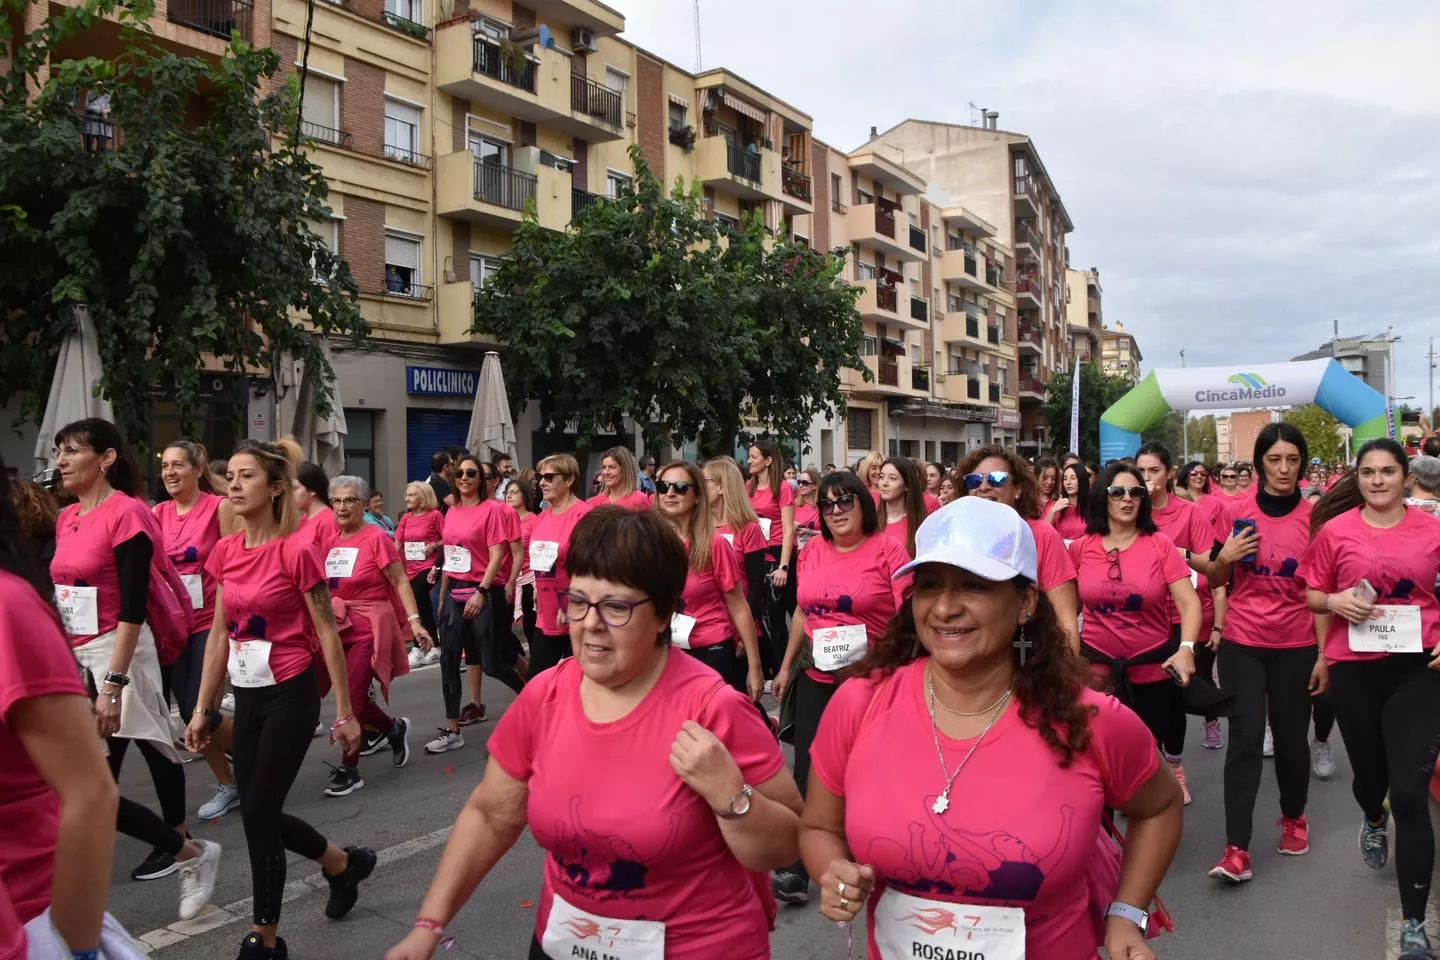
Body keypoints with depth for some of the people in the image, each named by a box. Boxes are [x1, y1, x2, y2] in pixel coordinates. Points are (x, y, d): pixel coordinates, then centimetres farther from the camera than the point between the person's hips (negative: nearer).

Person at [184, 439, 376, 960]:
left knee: (258, 811, -3)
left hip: (290, 694, -7)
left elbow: (327, 634, -11)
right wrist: (202, 708, 11)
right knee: (260, 810, 13)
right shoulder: (225, 551, 3)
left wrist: (345, 712, -8)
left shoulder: (298, 551, -16)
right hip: (247, 696, 7)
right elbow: (219, 634, 10)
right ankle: (345, 863, 38)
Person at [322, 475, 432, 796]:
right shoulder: (330, 540, 6)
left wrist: (414, 621, -20)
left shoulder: (376, 537, -11)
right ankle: (393, 728, 39)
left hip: (370, 628, -6)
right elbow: (323, 586, 16)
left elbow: (400, 581, -12)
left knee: (353, 698, -7)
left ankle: (349, 769, 9)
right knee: (350, 695, 12)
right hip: (339, 626, 6)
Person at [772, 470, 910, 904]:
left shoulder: (887, 549, -9)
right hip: (816, 676, 4)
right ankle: (796, 868, 15)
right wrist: (786, 665, 18)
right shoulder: (812, 552, 6)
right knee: (808, 770, 6)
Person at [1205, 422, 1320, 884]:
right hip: (1242, 643, -1)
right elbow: (1216, 581, 7)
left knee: (1291, 737, 10)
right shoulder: (1235, 510, -2)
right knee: (1246, 737, -7)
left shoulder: (1313, 517, -2)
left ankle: (1293, 816, 37)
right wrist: (1225, 558, -15)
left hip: (1296, 645, 1)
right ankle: (1236, 849, -4)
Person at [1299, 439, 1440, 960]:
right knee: (1369, 773, 19)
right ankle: (1373, 818, 59)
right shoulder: (1335, 529, -2)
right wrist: (1337, 601, -15)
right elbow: (1310, 594, 5)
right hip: (1354, 668, 1)